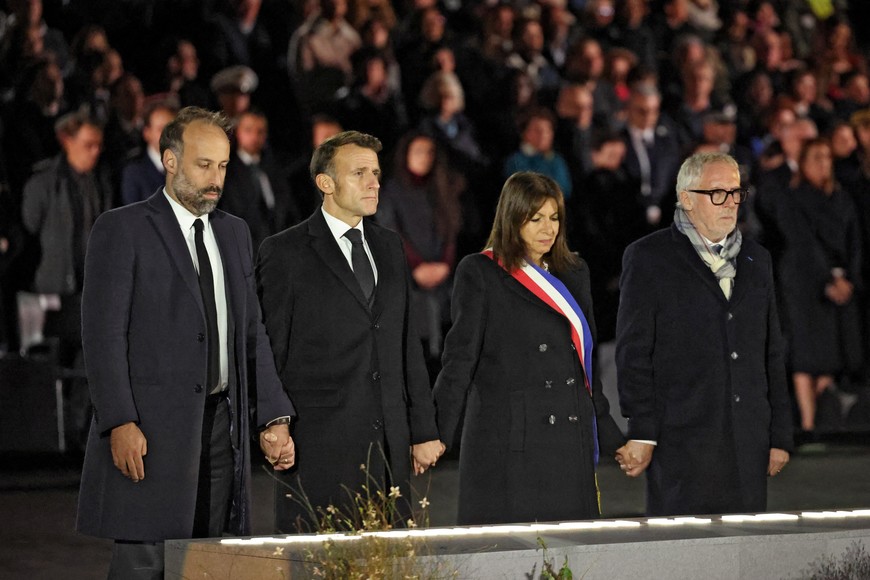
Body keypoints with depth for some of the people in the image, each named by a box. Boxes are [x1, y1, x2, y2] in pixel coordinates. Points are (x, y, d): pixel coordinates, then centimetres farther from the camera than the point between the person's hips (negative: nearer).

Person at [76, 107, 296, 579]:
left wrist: (273, 417, 9)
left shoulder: (234, 233, 17)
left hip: (222, 426, 6)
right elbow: (102, 334, -8)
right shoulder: (121, 230, -3)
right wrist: (120, 423, -17)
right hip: (150, 431, -6)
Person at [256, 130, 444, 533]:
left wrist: (424, 431, 14)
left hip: (389, 446, 5)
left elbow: (408, 344, 18)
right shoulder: (284, 253, -1)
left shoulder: (389, 247, 17)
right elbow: (268, 352, -2)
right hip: (318, 450, -5)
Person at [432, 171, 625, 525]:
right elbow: (461, 355, -4)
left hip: (569, 440, 5)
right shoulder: (479, 273, 1)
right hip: (506, 440, -5)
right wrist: (437, 434, -12)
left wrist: (607, 434, 21)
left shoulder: (574, 273, 16)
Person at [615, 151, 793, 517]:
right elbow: (633, 352, -4)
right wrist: (641, 434, -10)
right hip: (680, 442, -5)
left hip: (748, 443, 5)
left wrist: (780, 434, 14)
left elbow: (772, 353, 19)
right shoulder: (648, 257, 1)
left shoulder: (756, 260, 17)